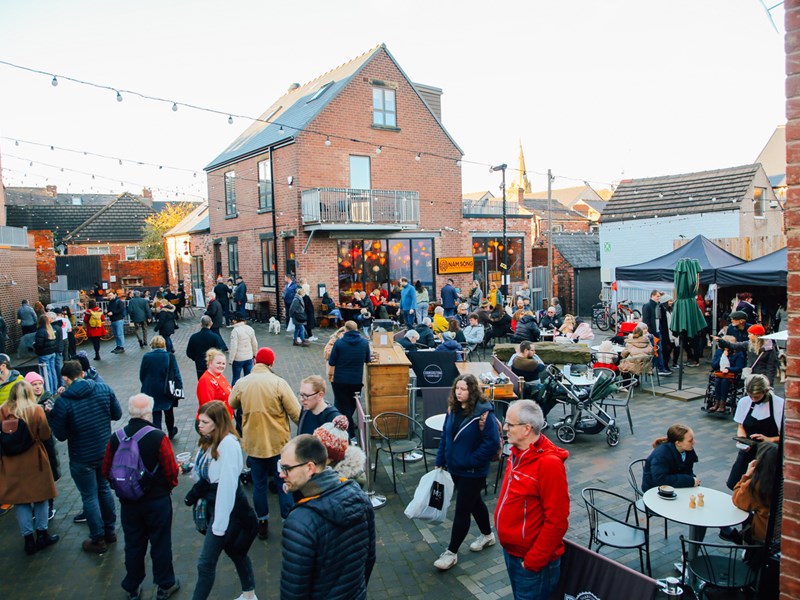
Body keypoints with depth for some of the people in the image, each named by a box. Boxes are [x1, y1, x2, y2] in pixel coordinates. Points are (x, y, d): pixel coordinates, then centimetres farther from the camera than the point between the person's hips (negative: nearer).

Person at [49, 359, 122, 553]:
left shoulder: (62, 402, -19)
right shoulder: (104, 389, -8)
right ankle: (110, 531, 36)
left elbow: (61, 435, -10)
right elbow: (117, 414, 2)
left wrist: (52, 415, 3)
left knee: (90, 497, 11)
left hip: (82, 459, -4)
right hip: (105, 453, 4)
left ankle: (98, 540, 24)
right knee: (104, 489, 22)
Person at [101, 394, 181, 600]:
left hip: (128, 503, 3)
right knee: (160, 543, 13)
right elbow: (171, 470, -17)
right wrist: (171, 484, 5)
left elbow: (106, 471, 0)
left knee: (133, 545, 18)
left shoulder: (116, 438, -10)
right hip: (157, 501, -3)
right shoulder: (158, 437, -22)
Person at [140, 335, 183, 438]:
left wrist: (147, 386, 14)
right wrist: (179, 387, -2)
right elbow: (176, 374, -10)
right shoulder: (169, 357, -11)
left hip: (152, 392, 0)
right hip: (167, 391, 0)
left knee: (156, 414, 8)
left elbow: (141, 375, 0)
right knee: (169, 412, 20)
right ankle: (171, 432, 40)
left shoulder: (146, 357, -8)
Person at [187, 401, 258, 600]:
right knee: (235, 550, 22)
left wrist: (220, 524, -22)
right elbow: (207, 476, 5)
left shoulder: (228, 444, -26)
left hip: (228, 508, -9)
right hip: (216, 503, 9)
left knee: (206, 563, -1)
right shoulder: (209, 441, 1)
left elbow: (227, 485, -25)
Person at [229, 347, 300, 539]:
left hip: (253, 444, 3)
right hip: (279, 443, -2)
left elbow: (232, 404, 14)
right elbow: (296, 413, -15)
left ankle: (262, 524, 28)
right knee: (284, 483, 12)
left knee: (259, 484, 17)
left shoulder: (241, 383, -7)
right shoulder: (278, 383, -17)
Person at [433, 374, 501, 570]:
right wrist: (440, 462, 6)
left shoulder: (483, 412, -23)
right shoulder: (453, 409, -2)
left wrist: (472, 461, -20)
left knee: (462, 510, 2)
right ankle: (487, 535, 46)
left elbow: (492, 443, -22)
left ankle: (452, 552, 16)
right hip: (455, 468, 7)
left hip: (473, 472, -7)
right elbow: (445, 436, 7)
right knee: (474, 502, 24)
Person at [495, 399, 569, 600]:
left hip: (531, 562, -8)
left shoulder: (549, 463, -26)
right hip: (511, 551, 8)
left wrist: (533, 562, -18)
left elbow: (557, 522, -24)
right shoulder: (518, 452, 1)